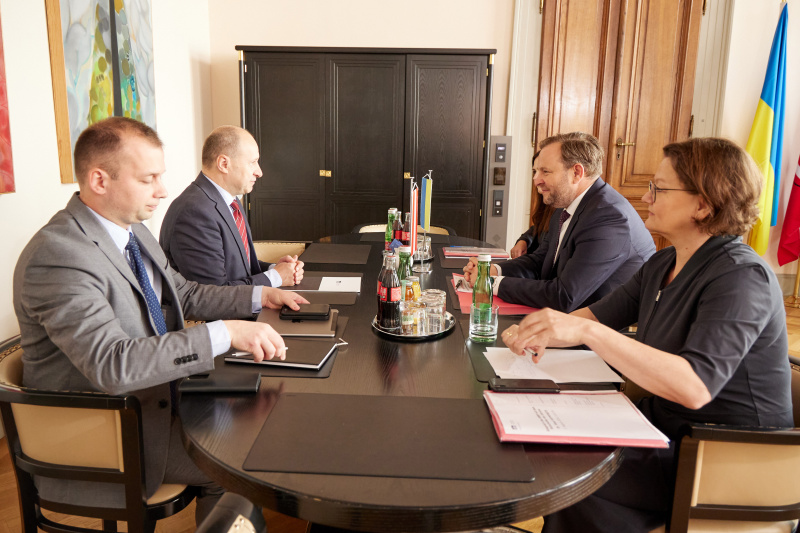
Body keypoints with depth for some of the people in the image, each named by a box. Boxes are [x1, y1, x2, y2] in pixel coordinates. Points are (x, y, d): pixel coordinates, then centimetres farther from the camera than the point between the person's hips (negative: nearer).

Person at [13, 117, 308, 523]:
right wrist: (224, 333, -36)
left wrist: (258, 296, 3)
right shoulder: (56, 257, -26)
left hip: (158, 392, 9)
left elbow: (184, 293, 16)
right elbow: (113, 365, -35)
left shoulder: (132, 230, 3)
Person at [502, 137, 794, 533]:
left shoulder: (741, 277, -22)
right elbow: (600, 313, 11)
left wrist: (587, 331, -41)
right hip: (665, 428, 8)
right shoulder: (662, 265, 6)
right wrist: (542, 331, -11)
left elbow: (695, 387, -35)